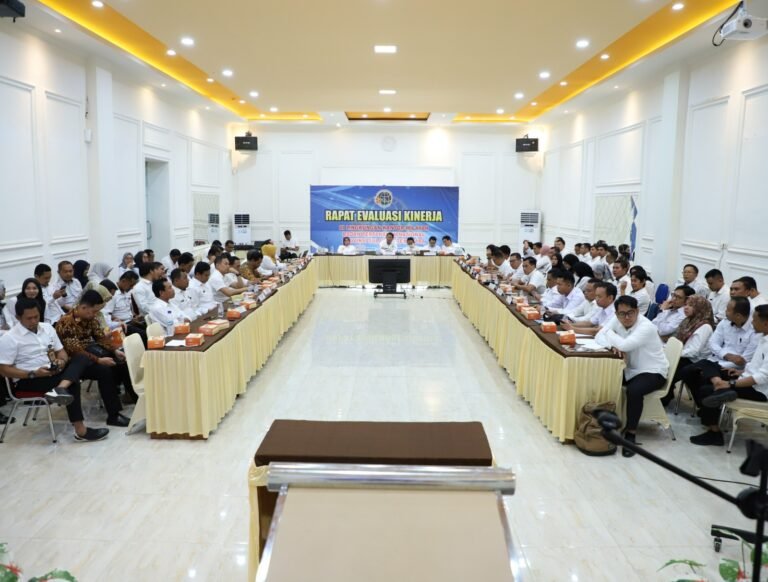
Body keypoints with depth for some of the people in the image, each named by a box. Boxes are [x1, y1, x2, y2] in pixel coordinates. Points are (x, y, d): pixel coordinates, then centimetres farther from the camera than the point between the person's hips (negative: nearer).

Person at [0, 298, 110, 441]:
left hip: (52, 371, 6)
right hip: (27, 380, -6)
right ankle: (81, 430, -28)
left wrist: (61, 361, -12)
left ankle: (60, 389, -47)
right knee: (72, 384, -28)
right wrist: (33, 374, -22)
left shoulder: (47, 328, 8)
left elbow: (61, 351, 13)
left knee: (80, 359, -19)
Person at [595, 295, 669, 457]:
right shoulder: (616, 320, -5)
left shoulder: (646, 327, -25)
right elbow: (599, 336, -8)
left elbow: (625, 345, -38)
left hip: (653, 372, -7)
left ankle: (630, 434, -19)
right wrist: (613, 346, -28)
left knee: (633, 390, -34)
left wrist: (610, 333, -18)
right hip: (630, 369, 7)